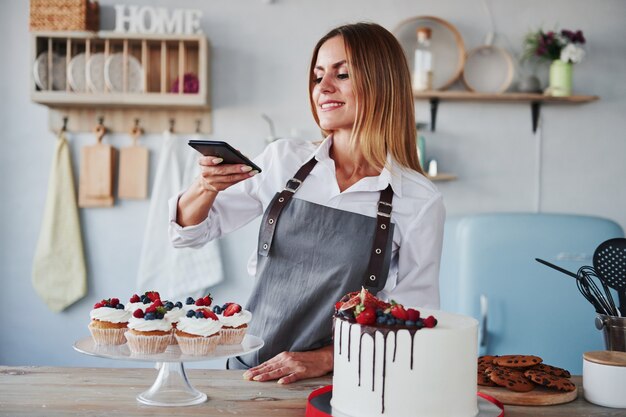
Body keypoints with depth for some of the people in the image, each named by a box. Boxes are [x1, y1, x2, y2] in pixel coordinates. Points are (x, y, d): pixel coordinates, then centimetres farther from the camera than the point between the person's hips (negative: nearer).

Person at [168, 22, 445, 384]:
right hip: (251, 368, 3)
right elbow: (189, 232, 8)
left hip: (339, 380, -2)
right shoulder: (283, 160, 1)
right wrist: (207, 187, -12)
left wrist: (324, 358, -13)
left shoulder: (421, 201, -6)